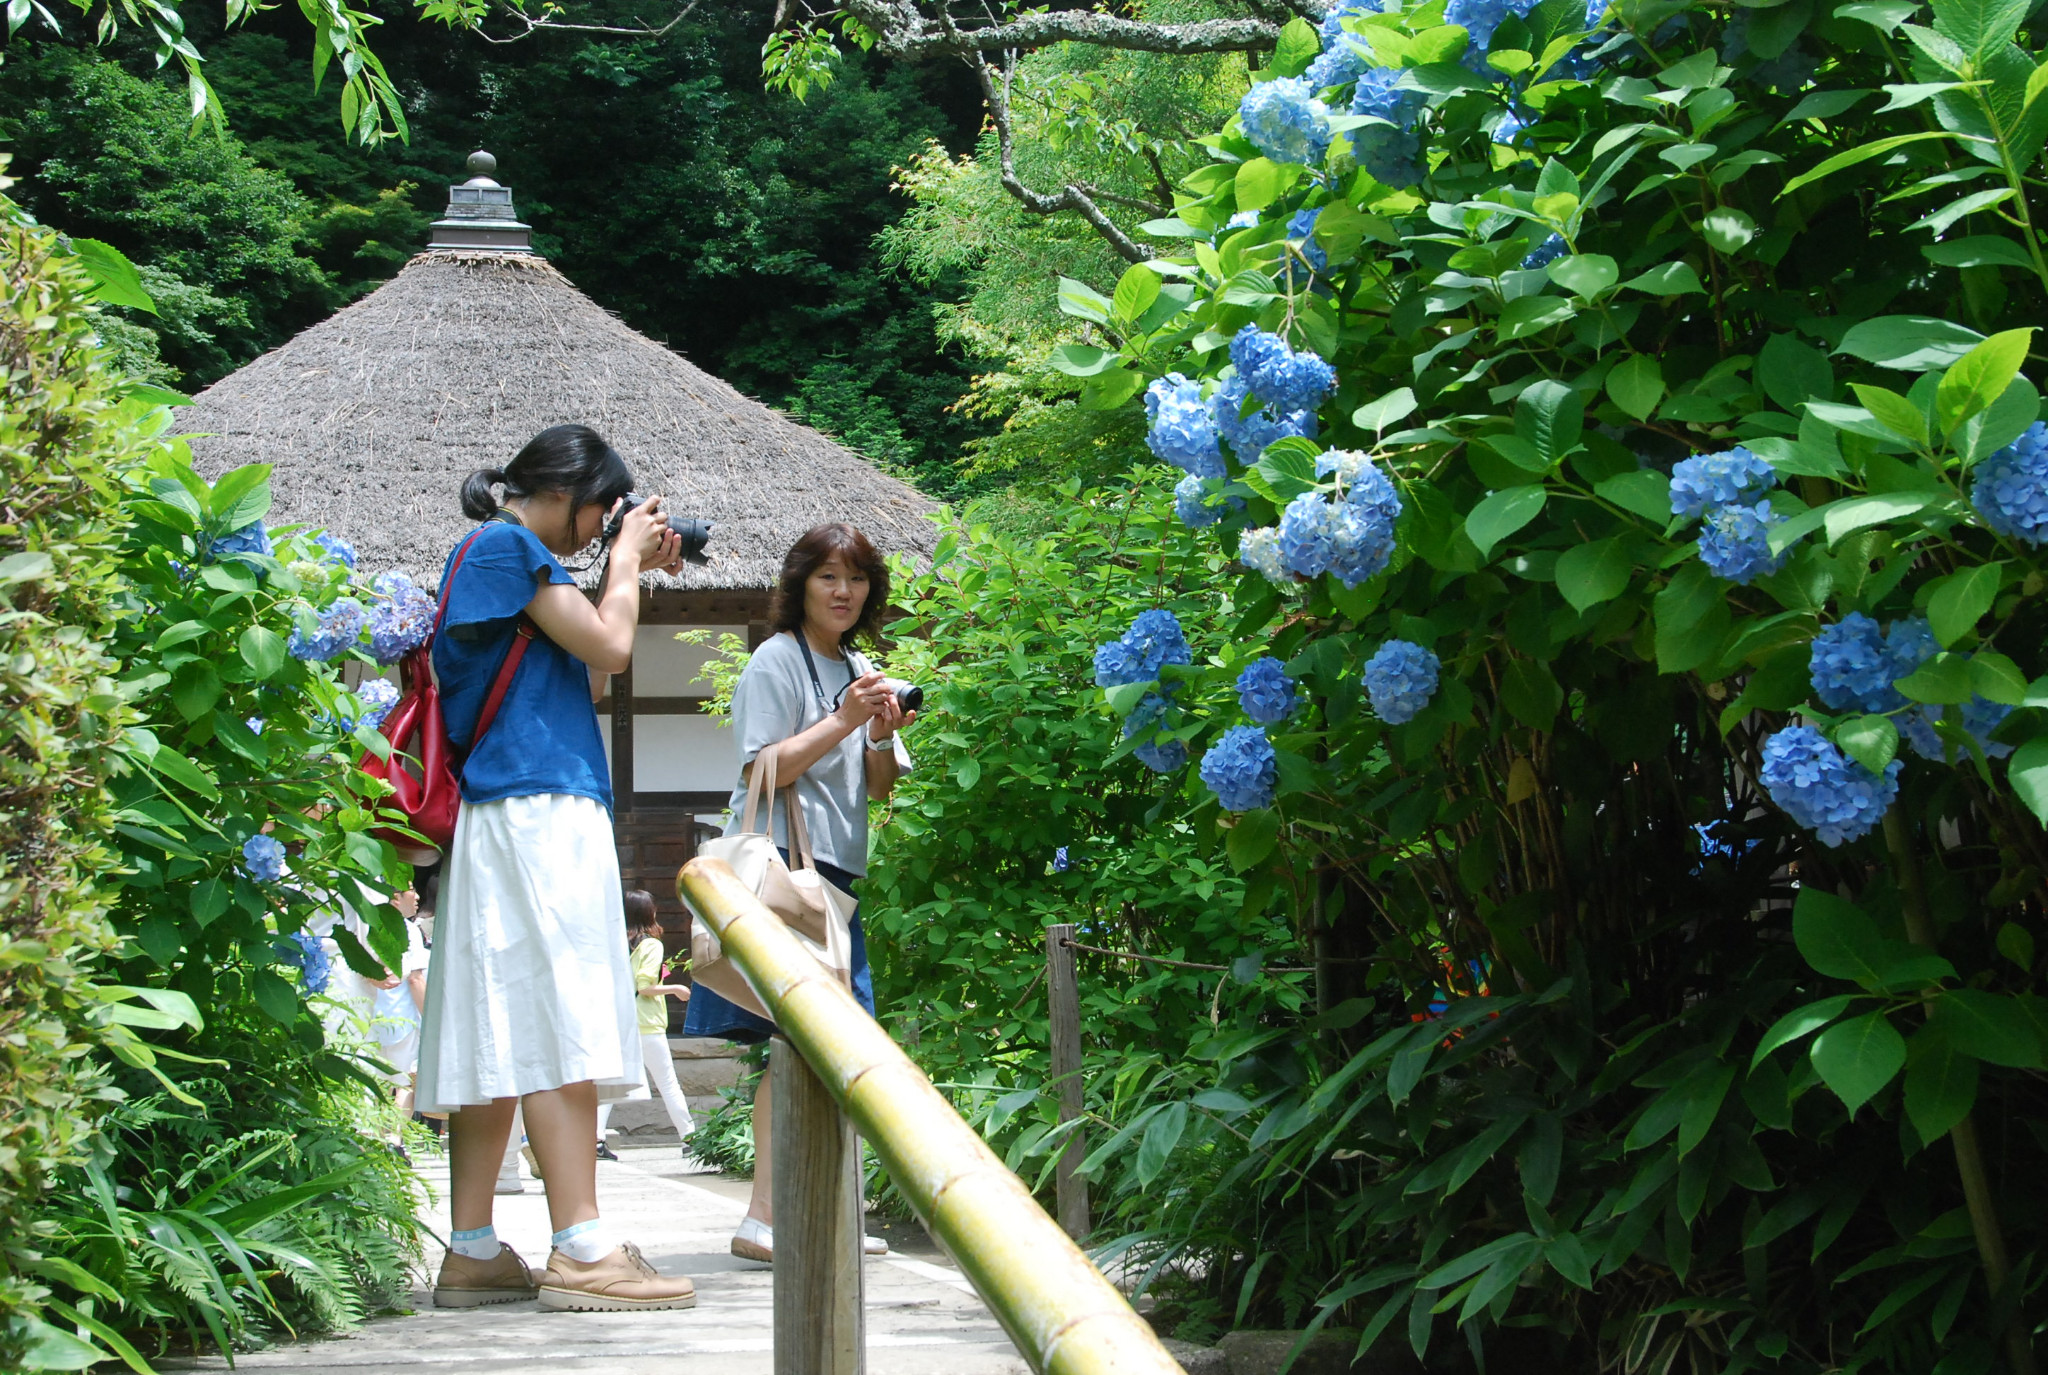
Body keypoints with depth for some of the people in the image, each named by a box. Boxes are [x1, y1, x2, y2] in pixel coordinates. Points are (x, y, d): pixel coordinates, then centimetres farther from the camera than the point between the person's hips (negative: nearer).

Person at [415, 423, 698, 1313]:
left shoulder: (503, 555, 24)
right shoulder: (508, 546, -4)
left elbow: (589, 680, 27)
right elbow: (608, 647, -10)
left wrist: (634, 572, 22)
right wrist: (625, 558, 6)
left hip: (518, 817, 10)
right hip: (535, 807, -10)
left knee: (500, 1039, 6)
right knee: (558, 1027, -13)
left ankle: (472, 1253, 5)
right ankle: (581, 1251, -16)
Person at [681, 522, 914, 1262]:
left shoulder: (860, 669, 19)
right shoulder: (777, 660, -3)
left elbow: (880, 787, 18)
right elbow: (765, 770, -13)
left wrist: (883, 737, -2)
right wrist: (844, 722, -16)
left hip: (836, 869, 8)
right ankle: (764, 1219, -18)